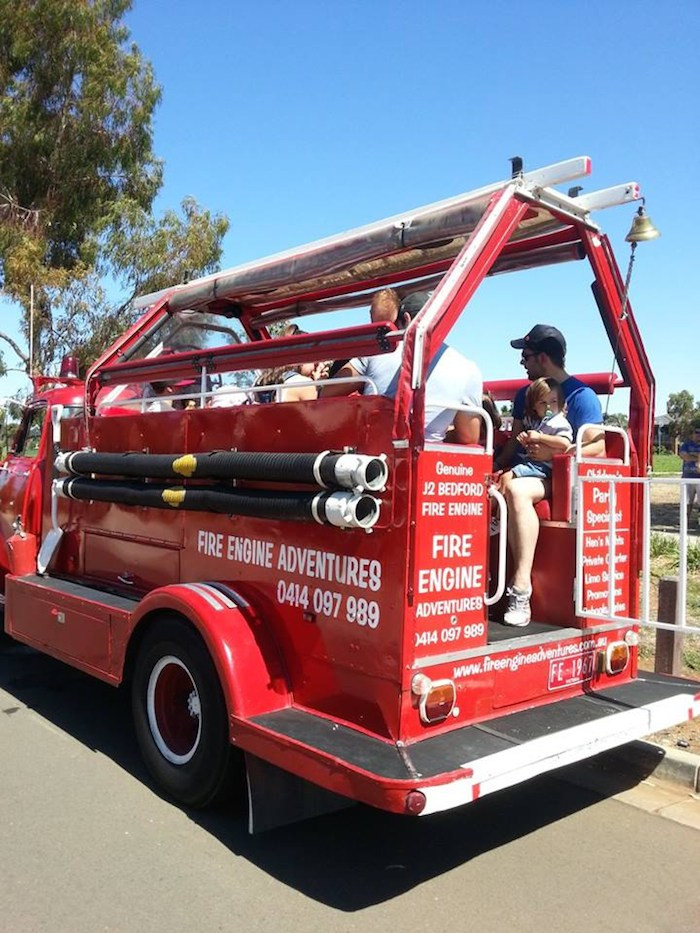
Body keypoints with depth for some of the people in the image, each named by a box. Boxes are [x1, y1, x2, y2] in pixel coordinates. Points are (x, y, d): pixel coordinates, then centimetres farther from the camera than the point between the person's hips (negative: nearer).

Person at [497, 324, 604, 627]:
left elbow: (598, 448, -9)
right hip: (525, 471, 7)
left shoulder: (581, 395, 0)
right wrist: (497, 467, 0)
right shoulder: (525, 394, 21)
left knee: (515, 490, -37)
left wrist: (553, 453, -21)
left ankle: (521, 589, -37)